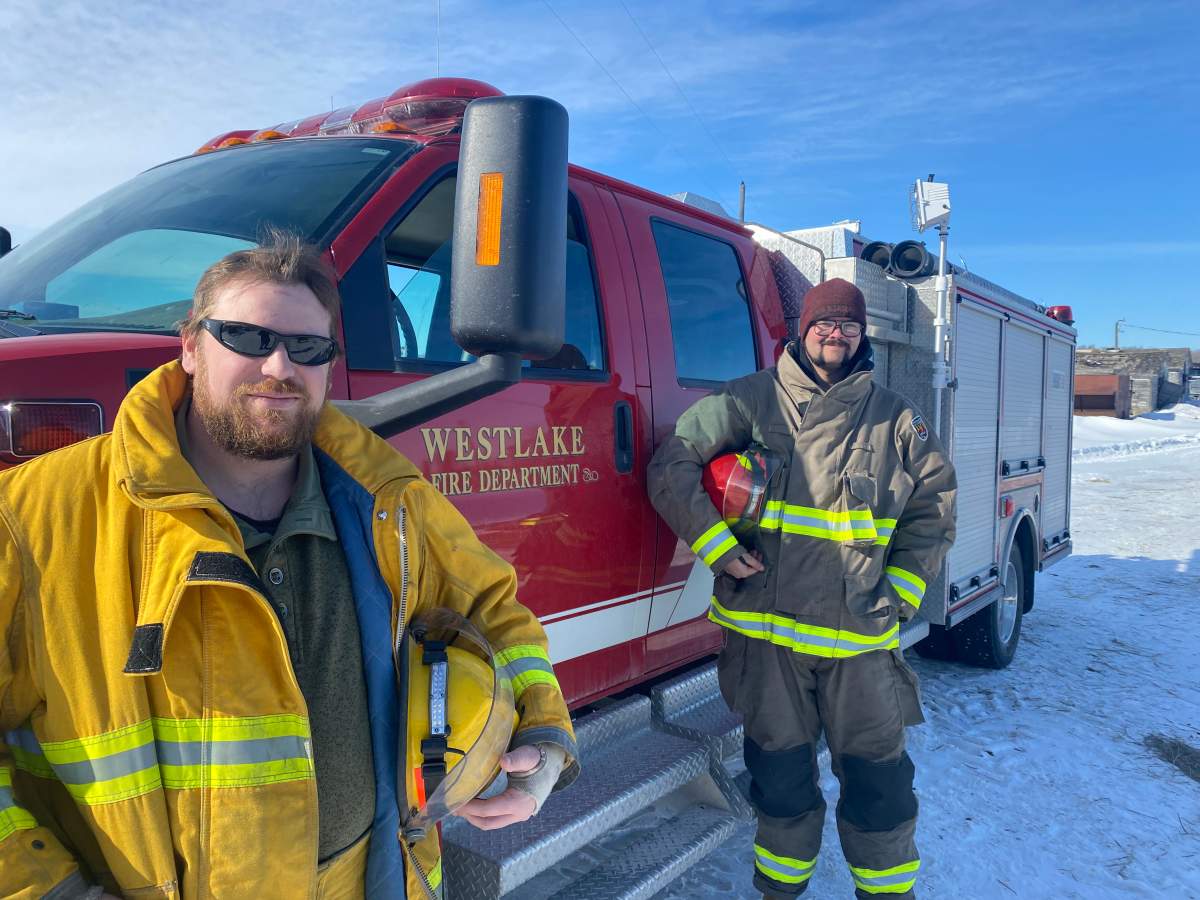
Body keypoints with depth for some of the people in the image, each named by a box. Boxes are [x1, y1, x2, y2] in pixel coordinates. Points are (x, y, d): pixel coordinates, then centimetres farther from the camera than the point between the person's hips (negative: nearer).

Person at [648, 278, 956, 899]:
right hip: (767, 626, -1)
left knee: (878, 774, 10)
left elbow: (934, 506, 14)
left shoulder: (894, 418, 7)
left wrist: (902, 590, 6)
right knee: (780, 773, 14)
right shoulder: (752, 399, 0)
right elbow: (672, 465, -3)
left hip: (860, 635, 1)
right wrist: (718, 548, -8)